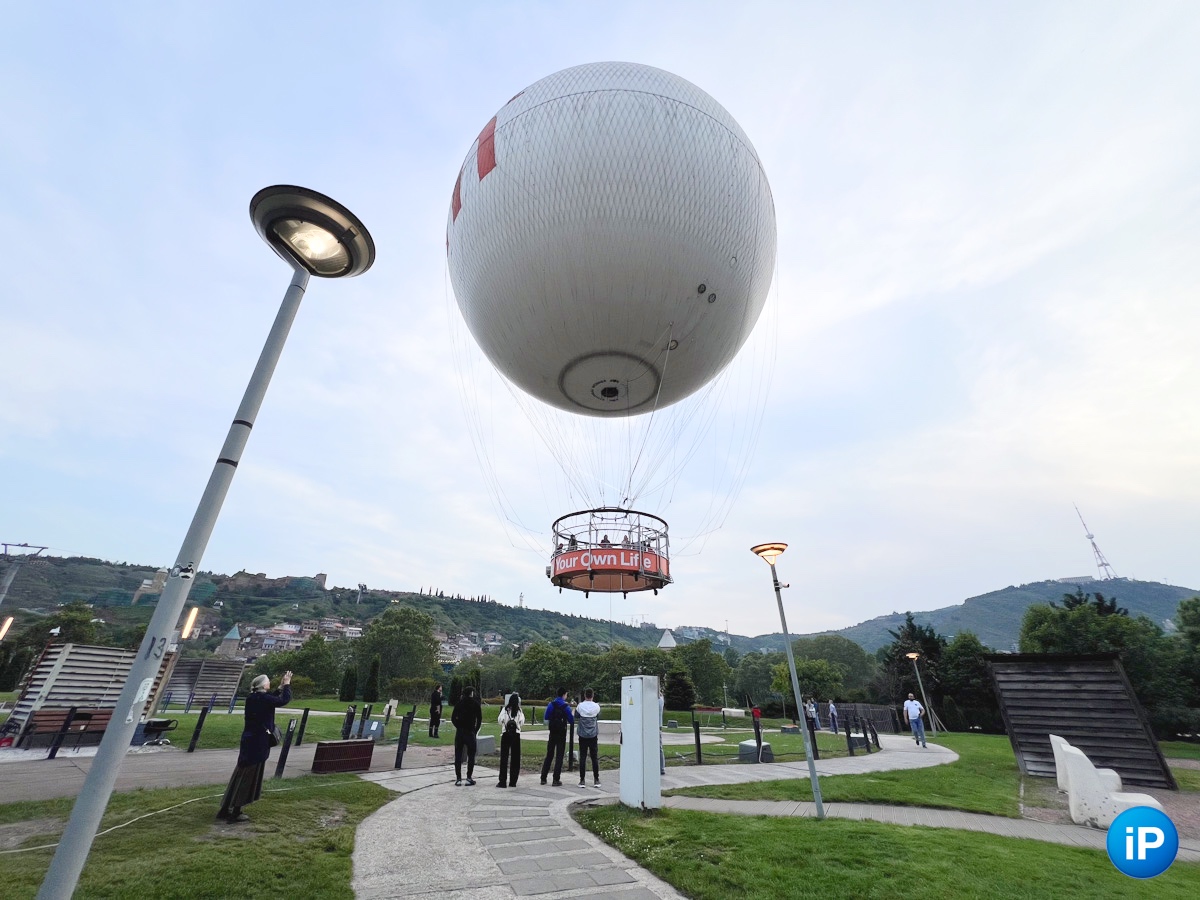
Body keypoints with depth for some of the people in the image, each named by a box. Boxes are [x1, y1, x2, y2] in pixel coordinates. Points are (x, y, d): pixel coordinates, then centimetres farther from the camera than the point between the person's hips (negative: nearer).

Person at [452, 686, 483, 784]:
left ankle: (458, 778, 10)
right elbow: (479, 719, -4)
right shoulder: (475, 704, -4)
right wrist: (475, 731, 7)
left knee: (458, 756, 10)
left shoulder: (459, 703, 3)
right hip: (470, 732, -2)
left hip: (459, 732, 2)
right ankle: (469, 778, 6)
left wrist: (459, 727, 9)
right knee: (471, 755, 8)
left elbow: (453, 718, 1)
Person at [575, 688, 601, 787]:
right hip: (593, 734, 1)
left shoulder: (580, 706, -11)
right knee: (594, 758, 9)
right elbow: (598, 718, 6)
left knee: (582, 757, 6)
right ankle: (596, 780, 13)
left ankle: (582, 780, 7)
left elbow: (576, 715, 5)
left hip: (583, 735, 0)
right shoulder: (596, 706, -9)